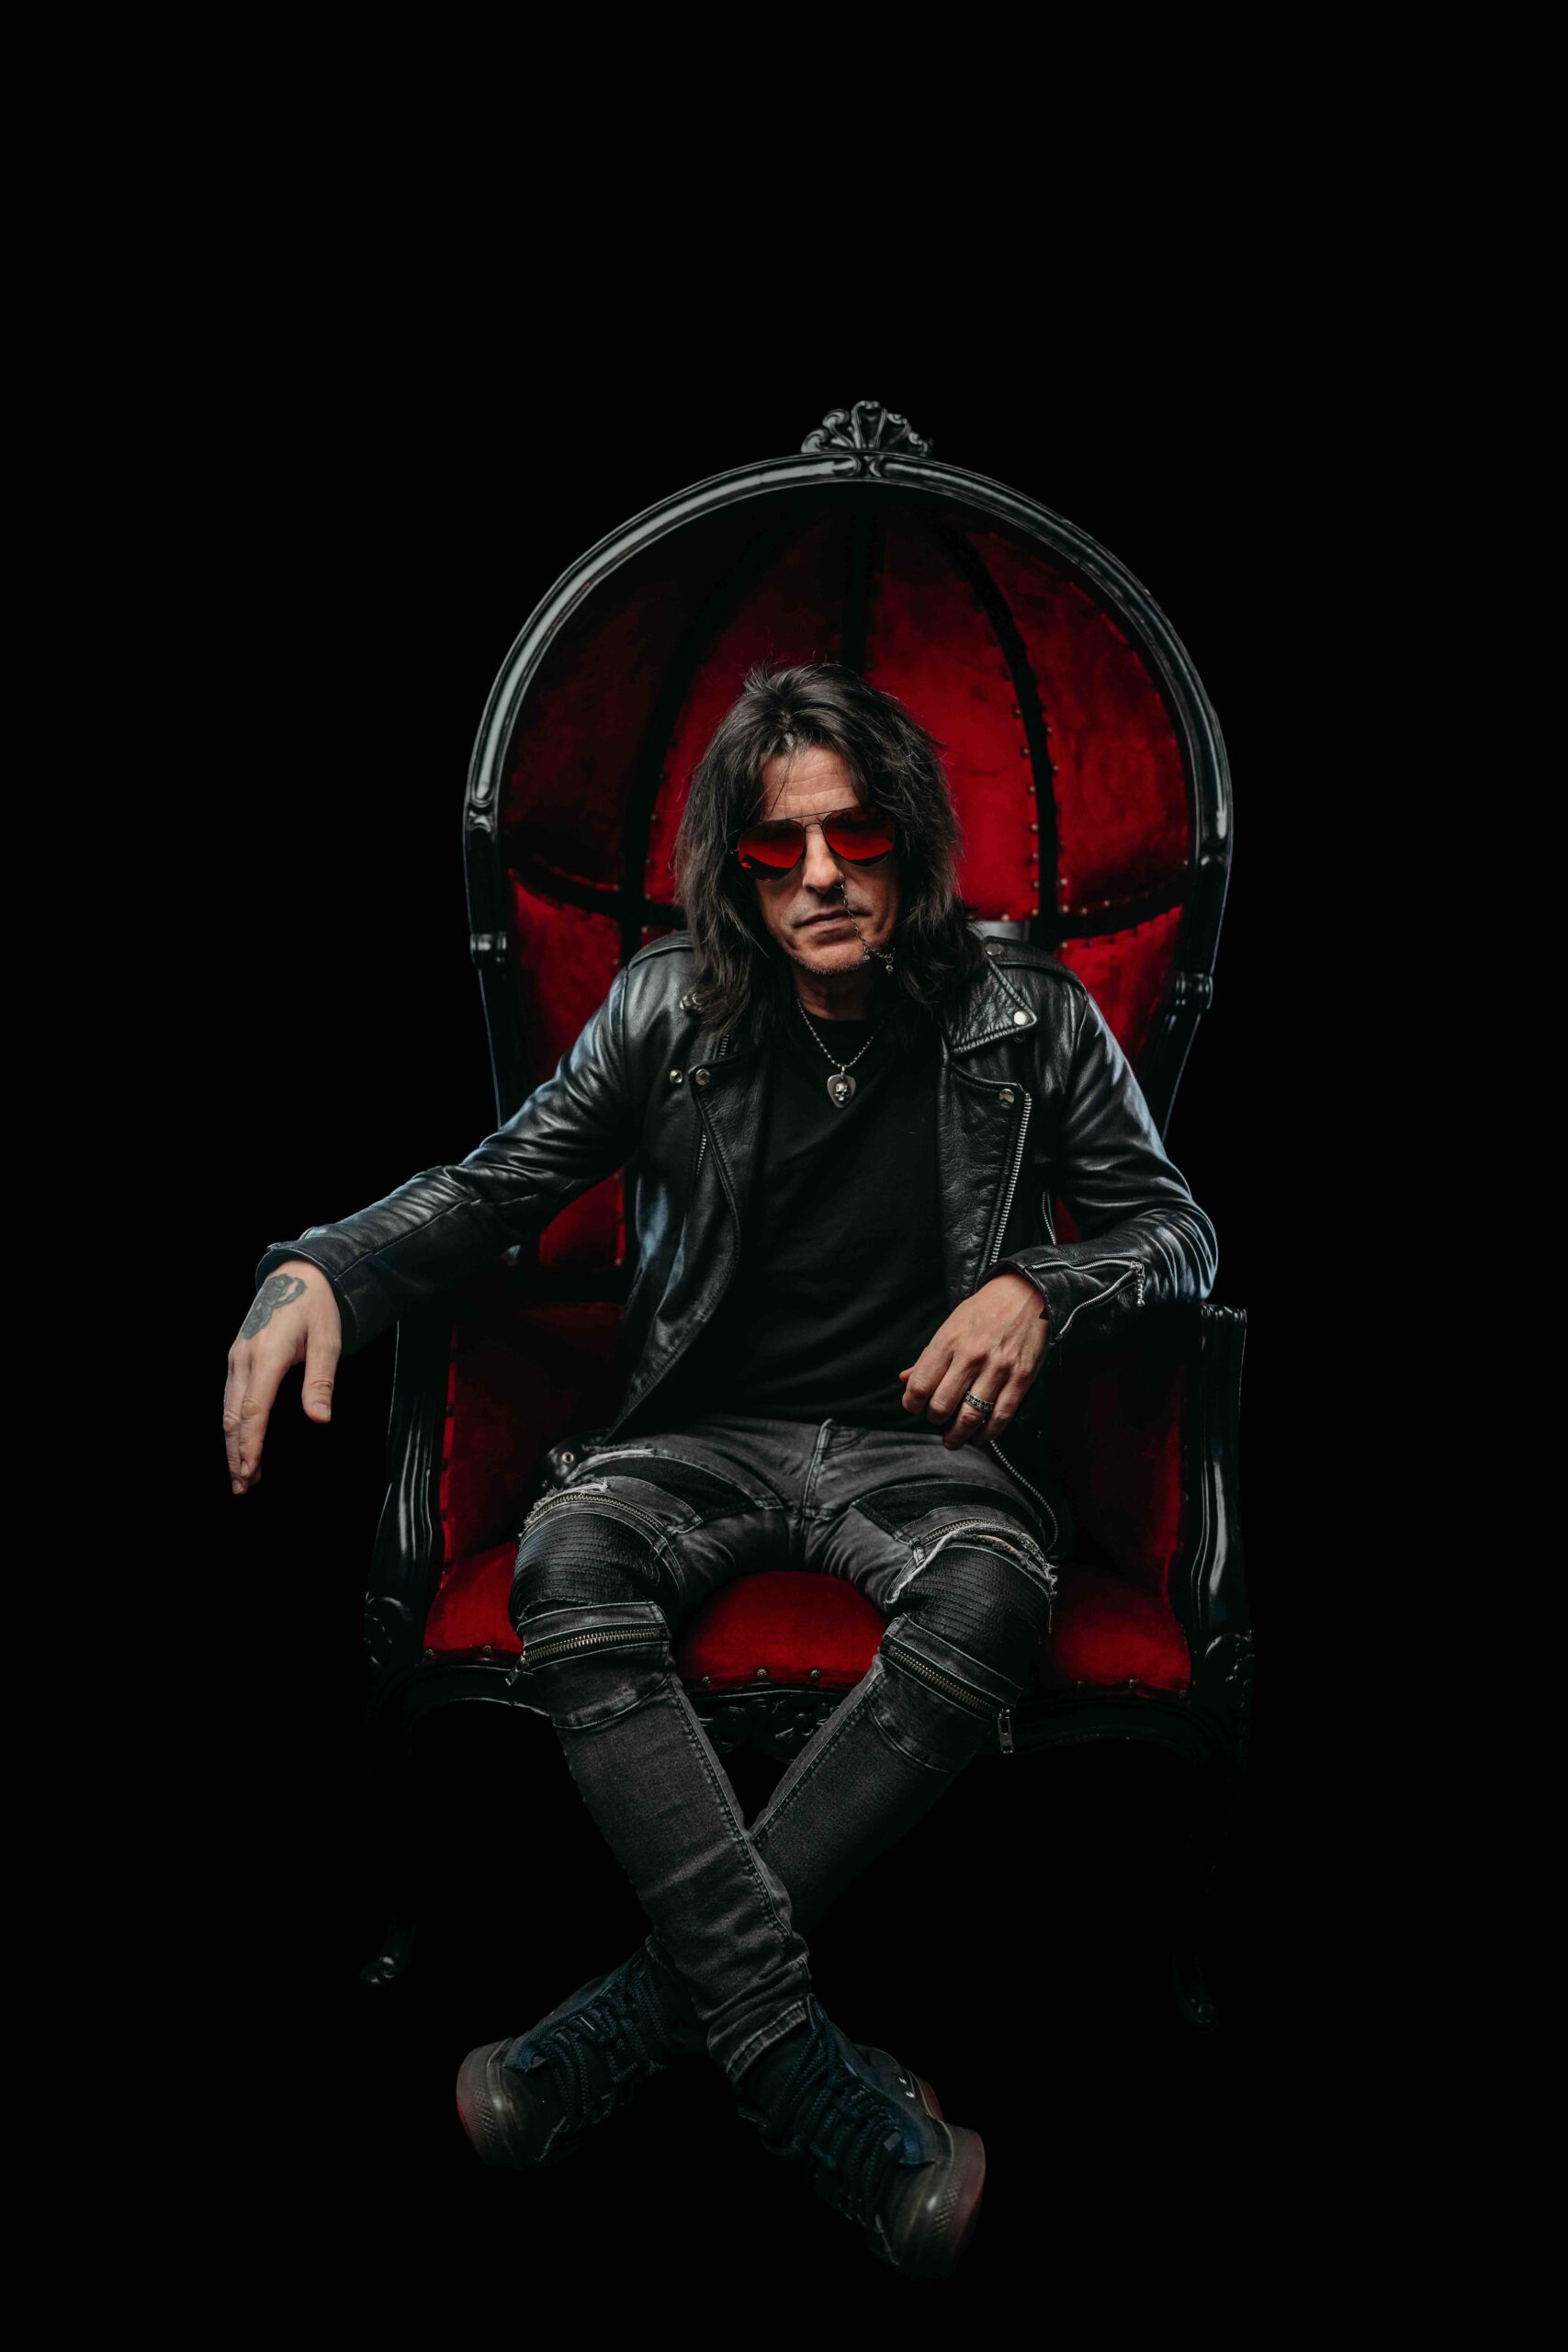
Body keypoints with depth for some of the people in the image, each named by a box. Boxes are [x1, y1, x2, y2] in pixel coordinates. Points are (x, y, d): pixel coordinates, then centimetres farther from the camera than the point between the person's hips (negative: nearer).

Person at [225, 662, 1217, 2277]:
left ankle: (650, 2001, -28)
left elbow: (1178, 1231, 6)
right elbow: (492, 1186, 3)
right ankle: (796, 2057, -33)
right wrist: (322, 1270, -17)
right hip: (712, 1430, 1)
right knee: (566, 1559, -33)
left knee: (993, 1598, -36)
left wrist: (1039, 1287, -16)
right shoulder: (669, 1008, 3)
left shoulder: (1027, 1017, 1)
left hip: (920, 1441, -1)